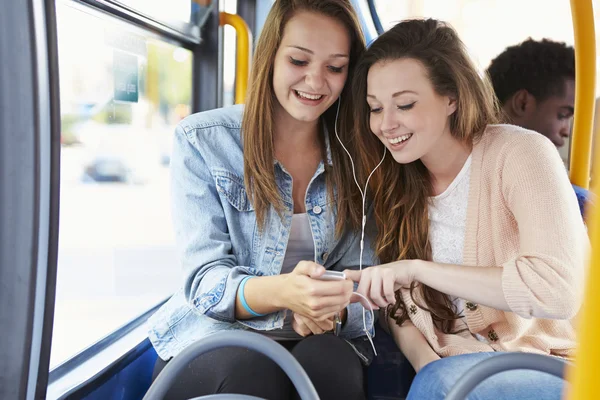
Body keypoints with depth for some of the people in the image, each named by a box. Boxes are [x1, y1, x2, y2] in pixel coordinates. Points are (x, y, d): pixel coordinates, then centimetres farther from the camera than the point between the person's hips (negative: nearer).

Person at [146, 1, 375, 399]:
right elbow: (205, 280, -12)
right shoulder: (201, 140, -6)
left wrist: (331, 308, -21)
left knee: (331, 365, -32)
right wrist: (284, 292, -33)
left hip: (321, 337, 1)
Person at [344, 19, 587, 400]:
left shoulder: (519, 154, -13)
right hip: (448, 369, 4)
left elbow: (558, 289, -25)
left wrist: (417, 269, -26)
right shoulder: (393, 178, 3)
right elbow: (397, 305, 2)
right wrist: (427, 366, -17)